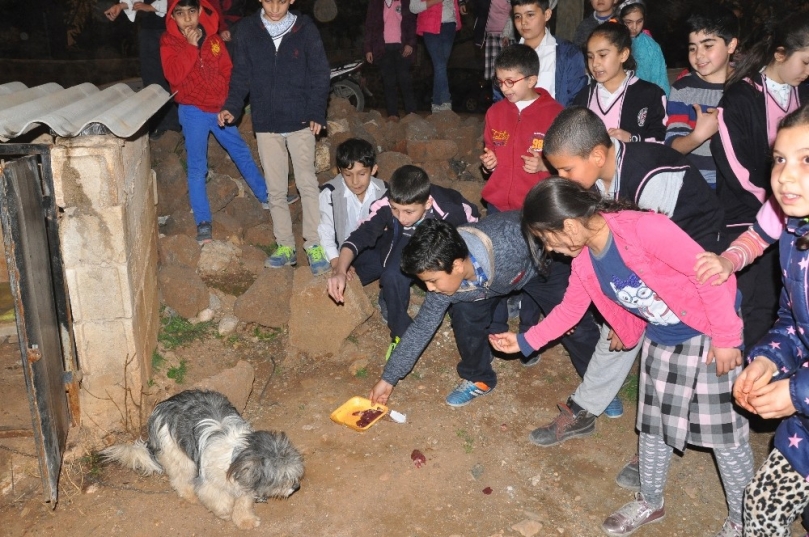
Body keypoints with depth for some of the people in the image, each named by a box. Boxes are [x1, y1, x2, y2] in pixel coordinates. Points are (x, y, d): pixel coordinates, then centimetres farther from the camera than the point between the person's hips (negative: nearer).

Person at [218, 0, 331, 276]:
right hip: (266, 123, 2)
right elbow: (241, 75, 7)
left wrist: (317, 113, -10)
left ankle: (315, 246, 2)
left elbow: (319, 74, -1)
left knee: (307, 183, -5)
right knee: (275, 189, 8)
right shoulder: (247, 30, 2)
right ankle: (285, 246, 17)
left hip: (300, 121, -2)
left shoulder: (305, 28, -2)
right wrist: (232, 107, -7)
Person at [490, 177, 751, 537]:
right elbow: (569, 310, 10)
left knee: (725, 431, 3)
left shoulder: (644, 228, -31)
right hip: (660, 342, 7)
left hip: (708, 334, -7)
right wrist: (524, 341, 10)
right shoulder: (584, 263, -6)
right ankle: (650, 502, 38)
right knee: (654, 425, 16)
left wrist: (726, 338, -21)